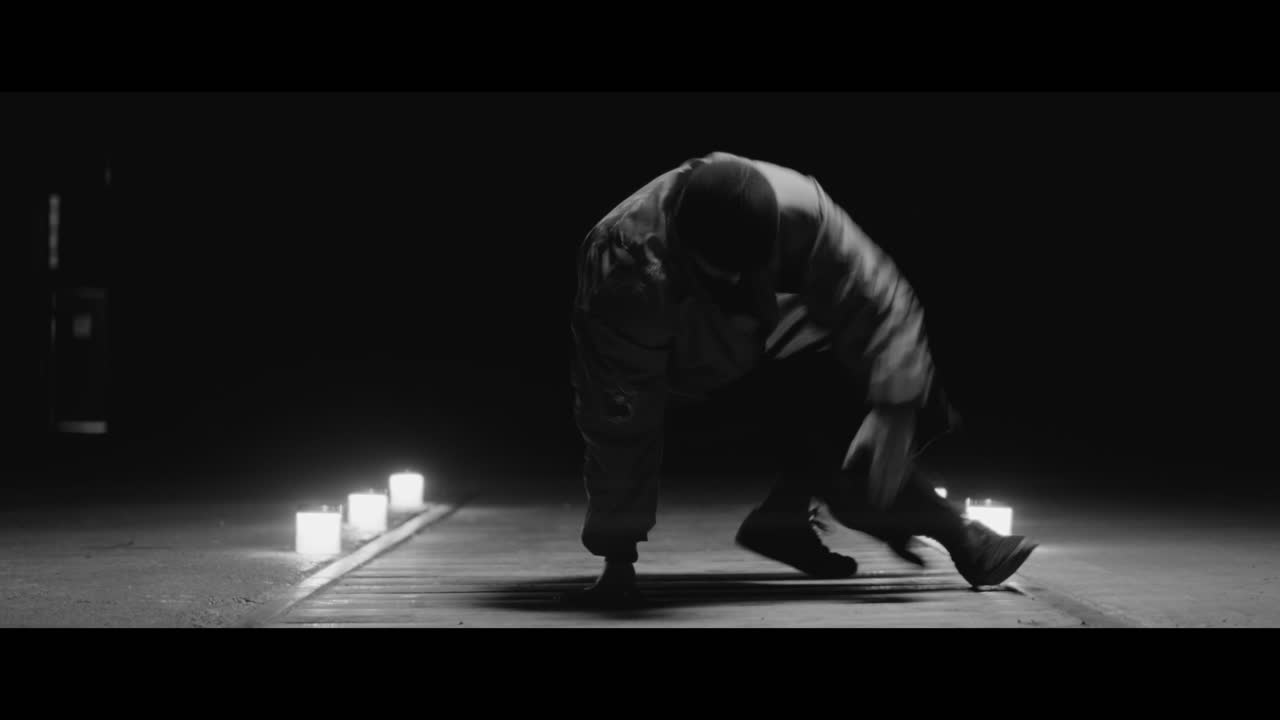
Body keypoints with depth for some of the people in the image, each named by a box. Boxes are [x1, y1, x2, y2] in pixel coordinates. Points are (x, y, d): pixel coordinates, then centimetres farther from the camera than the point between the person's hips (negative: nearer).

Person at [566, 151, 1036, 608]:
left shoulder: (798, 206, -35)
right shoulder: (628, 274, -41)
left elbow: (875, 298, -26)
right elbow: (619, 420, -35)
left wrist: (894, 412, -38)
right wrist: (618, 559, -31)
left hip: (769, 339, 4)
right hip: (680, 373, -4)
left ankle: (784, 518, 4)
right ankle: (956, 540, -5)